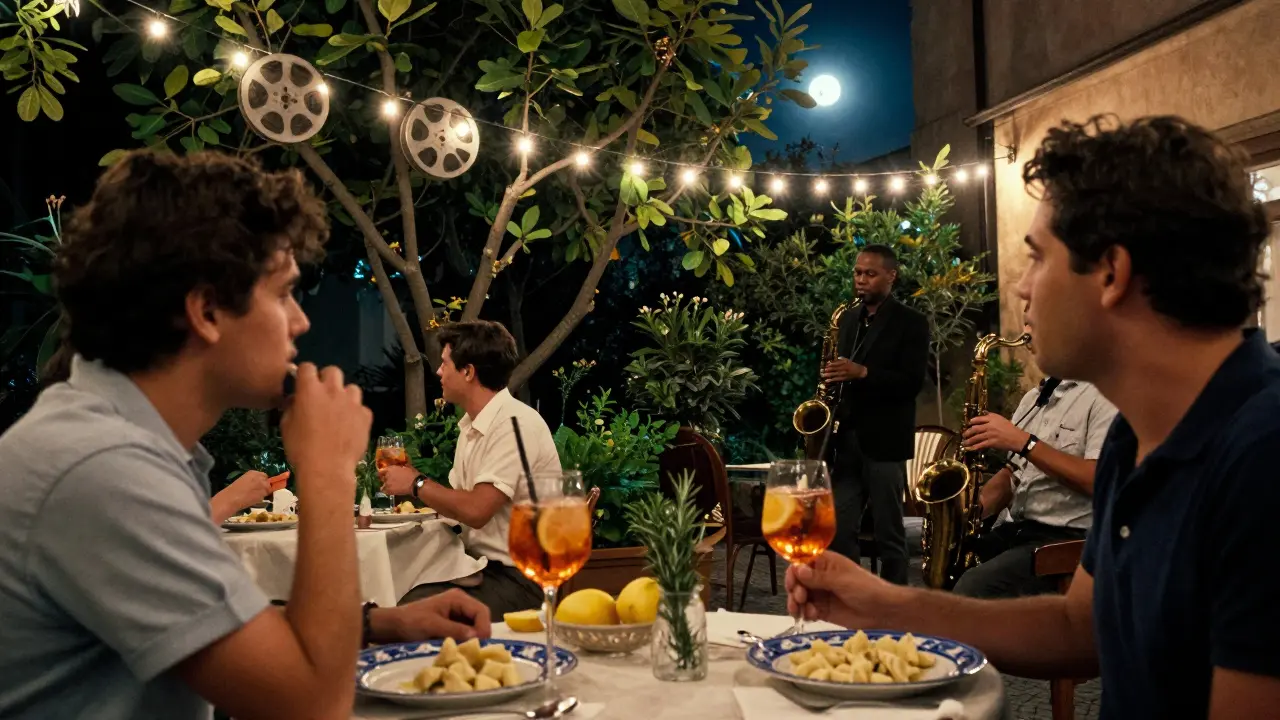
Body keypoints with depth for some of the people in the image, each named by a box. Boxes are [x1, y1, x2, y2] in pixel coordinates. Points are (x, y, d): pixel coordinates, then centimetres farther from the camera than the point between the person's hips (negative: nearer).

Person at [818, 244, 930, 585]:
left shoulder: (911, 323, -3)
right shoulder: (848, 319, 15)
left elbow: (912, 382, -13)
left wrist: (862, 372, -25)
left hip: (884, 441, -5)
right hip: (845, 438, 5)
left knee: (888, 533, 2)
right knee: (838, 531, 3)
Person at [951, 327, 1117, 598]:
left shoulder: (1104, 394, -7)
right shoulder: (1034, 396, 19)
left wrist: (1024, 442, -18)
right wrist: (974, 506, 0)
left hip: (1067, 538, -8)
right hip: (1012, 529, 8)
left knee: (971, 588, -29)